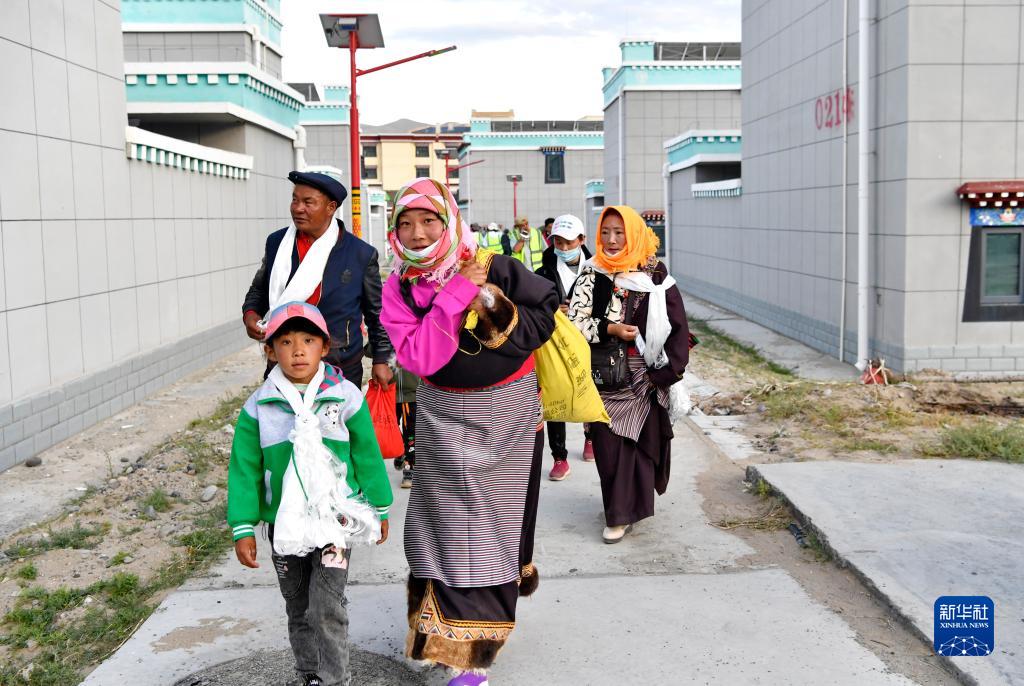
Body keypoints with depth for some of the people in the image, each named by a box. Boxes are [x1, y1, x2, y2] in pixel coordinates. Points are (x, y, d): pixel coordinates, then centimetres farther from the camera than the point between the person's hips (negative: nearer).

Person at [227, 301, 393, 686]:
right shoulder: (258, 408, -6)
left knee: (327, 605, -7)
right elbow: (244, 470, -1)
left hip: (336, 518, -2)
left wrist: (379, 509, 8)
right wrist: (243, 528, -2)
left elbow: (367, 456, 2)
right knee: (298, 607, 15)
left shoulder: (346, 397, -8)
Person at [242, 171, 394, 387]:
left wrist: (381, 360, 6)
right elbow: (259, 290, 19)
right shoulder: (276, 242, 5)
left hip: (341, 370, -2)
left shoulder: (361, 254, -2)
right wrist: (250, 314, -1)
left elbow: (376, 313, 7)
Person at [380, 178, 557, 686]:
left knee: (498, 519, 9)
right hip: (446, 424, 1)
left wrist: (502, 325, -20)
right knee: (454, 523, 2)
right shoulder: (398, 289, -9)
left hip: (509, 415, 0)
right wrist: (455, 294, -27)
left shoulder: (494, 269, -14)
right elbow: (418, 358, -21)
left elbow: (547, 305, -4)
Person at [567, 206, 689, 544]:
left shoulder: (656, 277, -4)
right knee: (606, 441, 4)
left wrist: (664, 373, -8)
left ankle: (622, 513, 13)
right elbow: (576, 321, -2)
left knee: (635, 439, 0)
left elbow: (678, 328, -4)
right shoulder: (591, 275, 3)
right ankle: (619, 507, 23)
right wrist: (609, 329, -16)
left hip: (642, 375, -2)